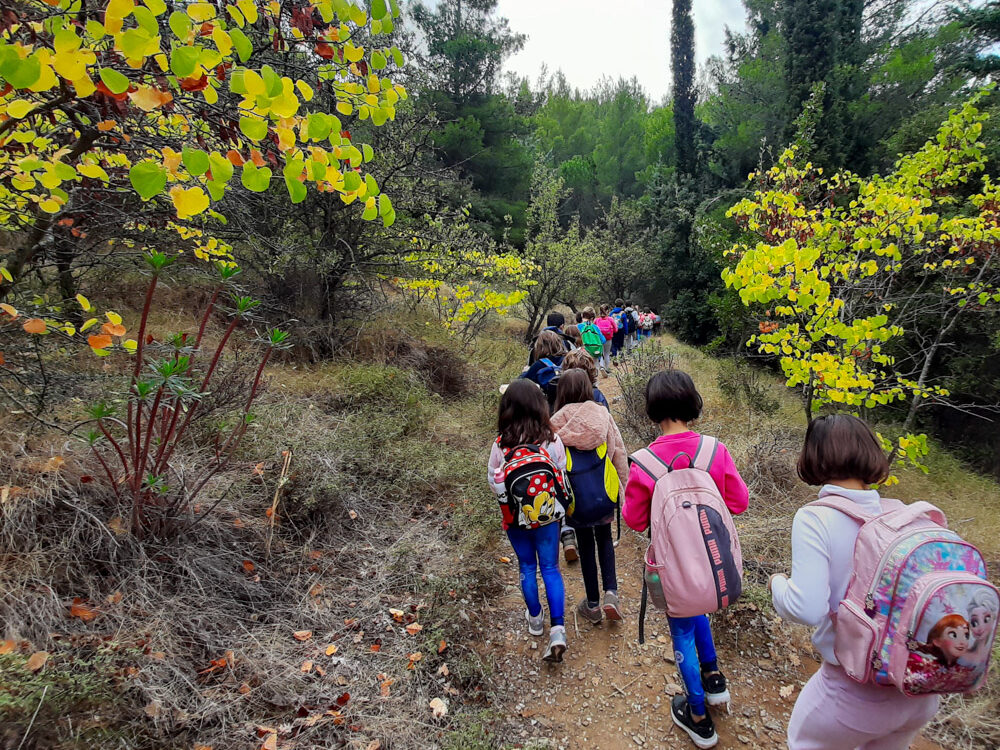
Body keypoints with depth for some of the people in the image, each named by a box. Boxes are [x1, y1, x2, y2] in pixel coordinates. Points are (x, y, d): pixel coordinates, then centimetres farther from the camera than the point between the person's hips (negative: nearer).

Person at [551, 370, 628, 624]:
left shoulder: (556, 423, -10)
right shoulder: (603, 416, -5)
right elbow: (620, 454, 0)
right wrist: (625, 489, 11)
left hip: (576, 496, -1)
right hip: (604, 492, 2)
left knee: (585, 545, 17)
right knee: (604, 539, 23)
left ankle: (592, 604, 27)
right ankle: (611, 593, 9)